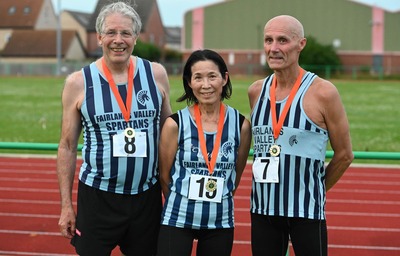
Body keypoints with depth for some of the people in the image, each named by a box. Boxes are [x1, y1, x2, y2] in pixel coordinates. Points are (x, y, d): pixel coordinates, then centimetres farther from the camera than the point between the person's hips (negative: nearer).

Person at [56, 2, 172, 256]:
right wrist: (66, 205, 0)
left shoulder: (156, 74, 1)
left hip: (147, 197, 2)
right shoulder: (79, 82, -3)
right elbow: (67, 147, 2)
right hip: (97, 197, -2)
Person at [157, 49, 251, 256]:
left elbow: (236, 175, 8)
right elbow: (164, 176, 1)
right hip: (177, 220, -2)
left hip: (220, 223, 2)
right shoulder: (175, 124, -8)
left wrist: (216, 202, 12)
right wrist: (182, 202, 9)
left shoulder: (240, 125, -3)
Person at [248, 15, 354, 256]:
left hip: (306, 211, -4)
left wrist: (313, 191, 7)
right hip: (262, 208, 5)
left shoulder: (323, 92, -10)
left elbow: (344, 154, -2)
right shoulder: (256, 91, 5)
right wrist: (275, 189, 11)